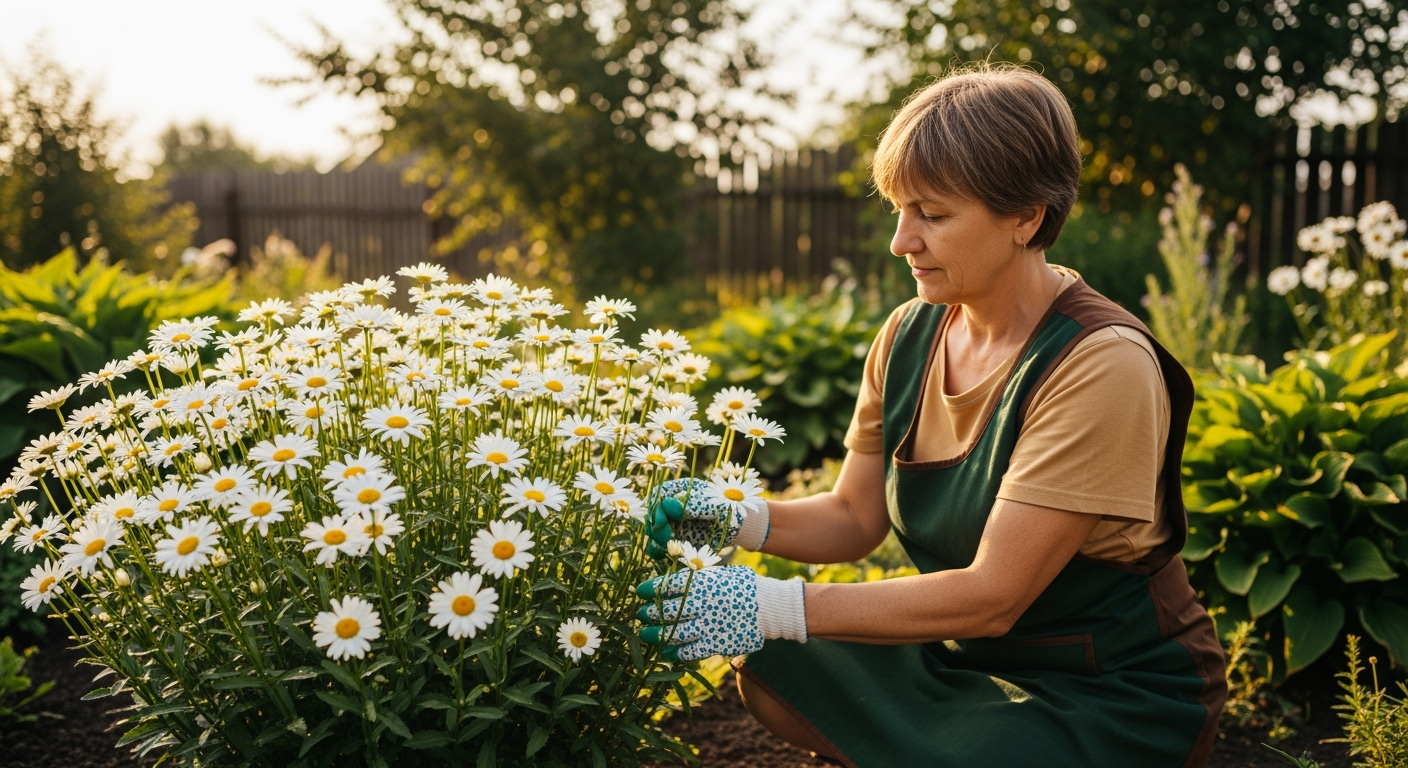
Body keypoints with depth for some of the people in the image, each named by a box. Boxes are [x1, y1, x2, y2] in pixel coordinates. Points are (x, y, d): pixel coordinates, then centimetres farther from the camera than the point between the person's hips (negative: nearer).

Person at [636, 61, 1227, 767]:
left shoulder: (1101, 365, -24)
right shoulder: (909, 335, -2)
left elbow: (993, 593, -26)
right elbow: (856, 517, 4)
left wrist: (776, 607, -31)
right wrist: (739, 521, -16)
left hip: (1118, 697, -6)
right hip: (973, 655, 6)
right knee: (773, 666, -15)